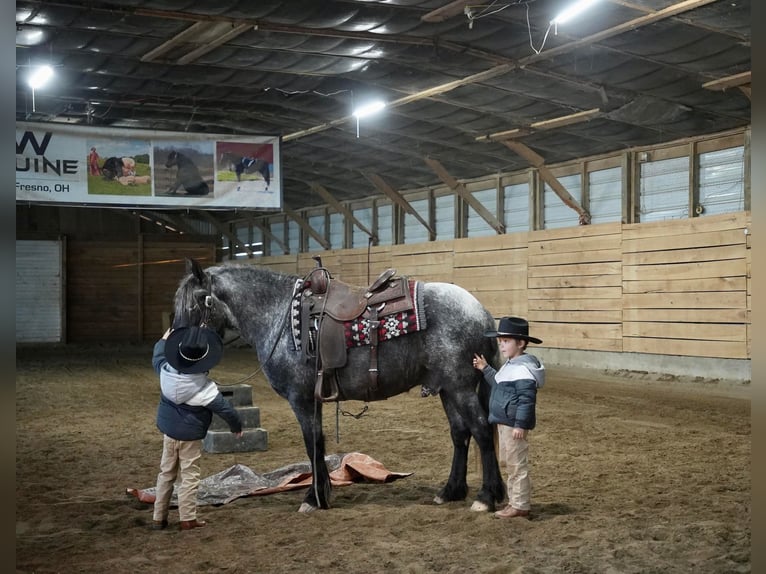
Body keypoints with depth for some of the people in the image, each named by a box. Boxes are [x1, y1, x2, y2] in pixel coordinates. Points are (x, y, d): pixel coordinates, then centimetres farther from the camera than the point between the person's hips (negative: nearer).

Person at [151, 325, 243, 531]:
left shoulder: (166, 371, -11)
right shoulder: (205, 387, -23)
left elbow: (157, 357, 13)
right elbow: (224, 408, -15)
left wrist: (163, 341, 32)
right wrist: (237, 425, 3)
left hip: (168, 430, 5)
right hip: (190, 435, -5)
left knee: (166, 473, 15)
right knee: (190, 476, 5)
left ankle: (159, 517, 20)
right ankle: (187, 518, 8)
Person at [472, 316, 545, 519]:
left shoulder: (522, 368, -19)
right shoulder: (510, 366, 13)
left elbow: (527, 399, -23)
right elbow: (500, 384, 30)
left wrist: (520, 425, -25)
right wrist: (485, 369, 24)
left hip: (514, 425, -11)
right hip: (504, 423, 11)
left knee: (517, 464, -3)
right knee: (511, 464, 17)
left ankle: (520, 505, 4)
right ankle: (516, 501, 27)